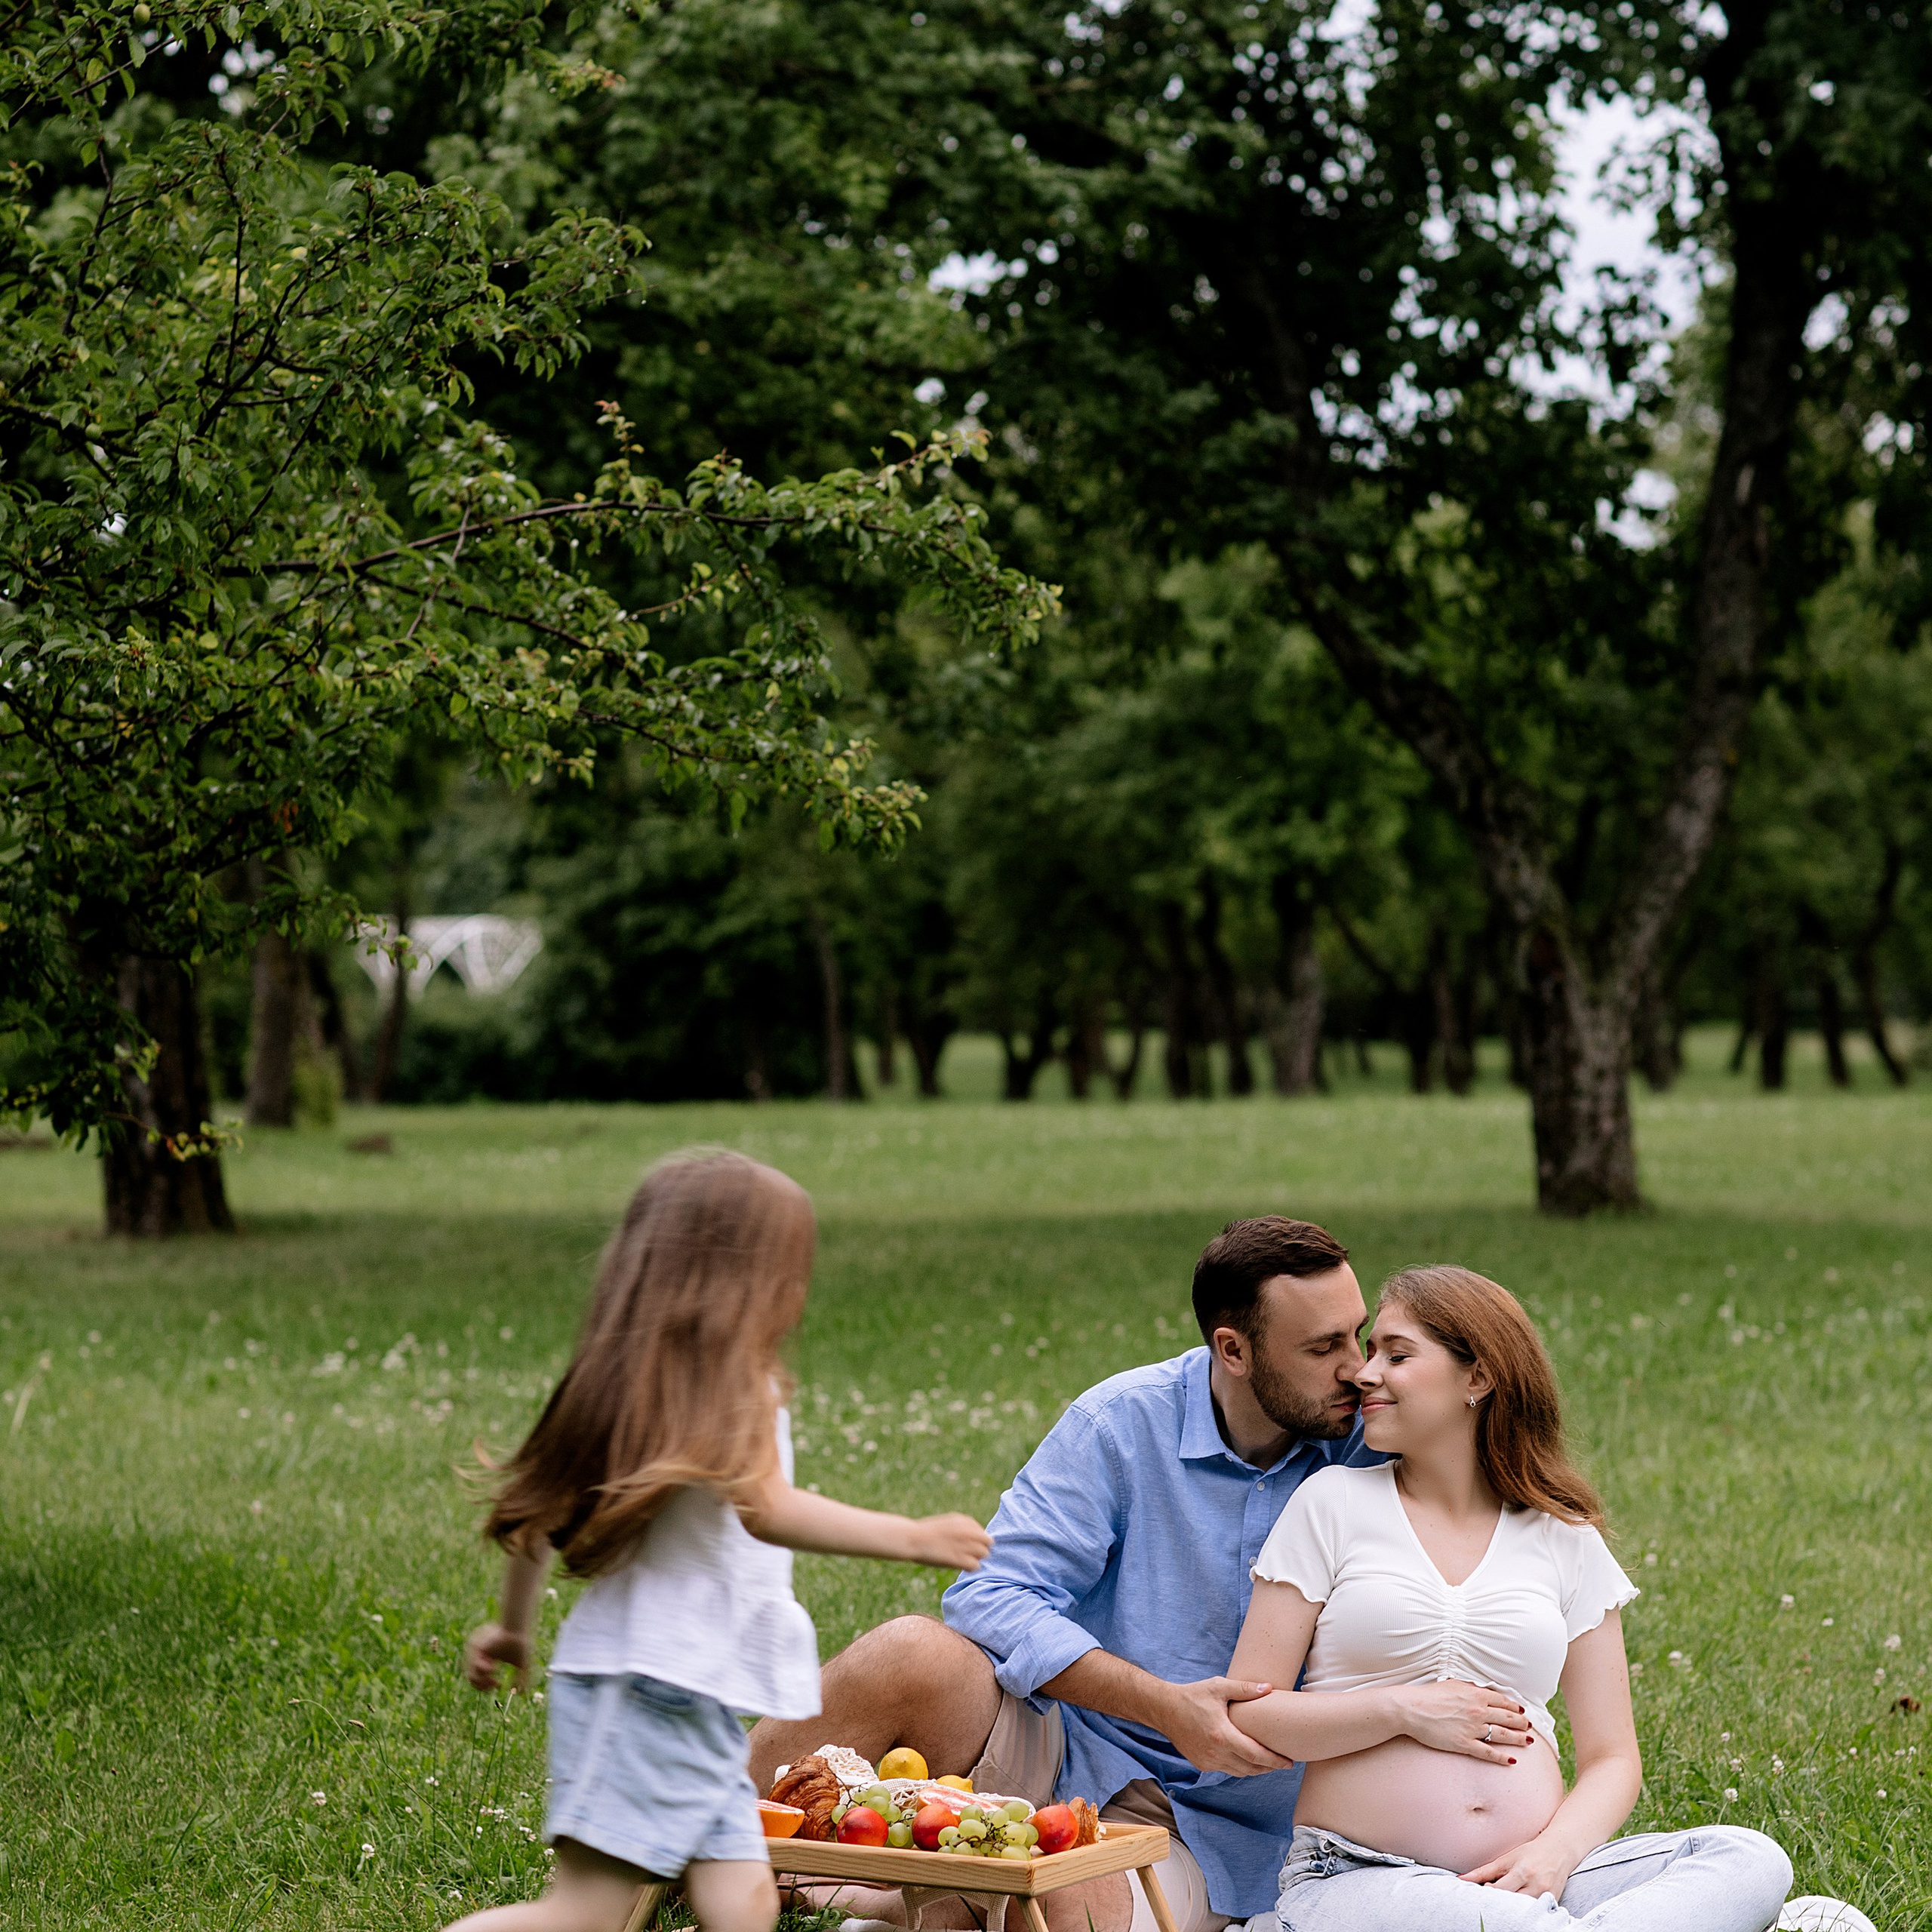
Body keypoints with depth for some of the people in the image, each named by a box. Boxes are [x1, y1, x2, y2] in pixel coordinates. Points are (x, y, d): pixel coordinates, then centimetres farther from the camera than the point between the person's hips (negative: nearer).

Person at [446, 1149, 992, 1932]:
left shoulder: (621, 1378, 15)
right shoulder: (731, 1383, -9)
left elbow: (533, 1502, 20)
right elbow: (766, 1509, -24)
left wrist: (512, 1628, 33)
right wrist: (911, 1538, -22)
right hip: (656, 1688, -9)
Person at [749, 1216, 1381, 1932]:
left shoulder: (1365, 1446, -2)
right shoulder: (1121, 1423, -7)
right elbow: (991, 1598, -14)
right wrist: (1166, 1706, -23)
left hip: (1204, 1825, 0)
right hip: (1061, 1752, 0)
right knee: (913, 1657, -31)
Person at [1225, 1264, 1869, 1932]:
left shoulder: (1564, 1539, 15)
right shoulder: (1334, 1503, 9)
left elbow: (1612, 1759, 12)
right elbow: (1247, 1717, 4)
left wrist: (1555, 1853, -9)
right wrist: (1402, 1711, -8)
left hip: (1528, 1876, 5)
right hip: (1359, 1877, -4)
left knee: (1751, 1860, -26)